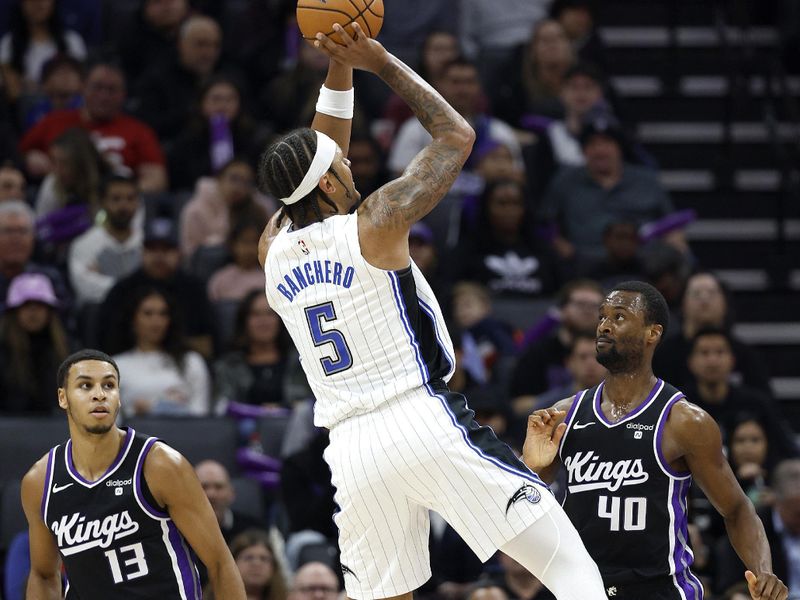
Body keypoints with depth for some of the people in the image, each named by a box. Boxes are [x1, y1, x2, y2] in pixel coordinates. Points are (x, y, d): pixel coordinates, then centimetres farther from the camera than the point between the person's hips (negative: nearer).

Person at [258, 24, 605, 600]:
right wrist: (381, 62, 11)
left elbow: (314, 170, 28)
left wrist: (340, 70, 23)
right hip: (425, 420, -5)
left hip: (350, 445, 5)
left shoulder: (273, 252, 9)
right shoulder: (374, 224, -6)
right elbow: (458, 136, 5)